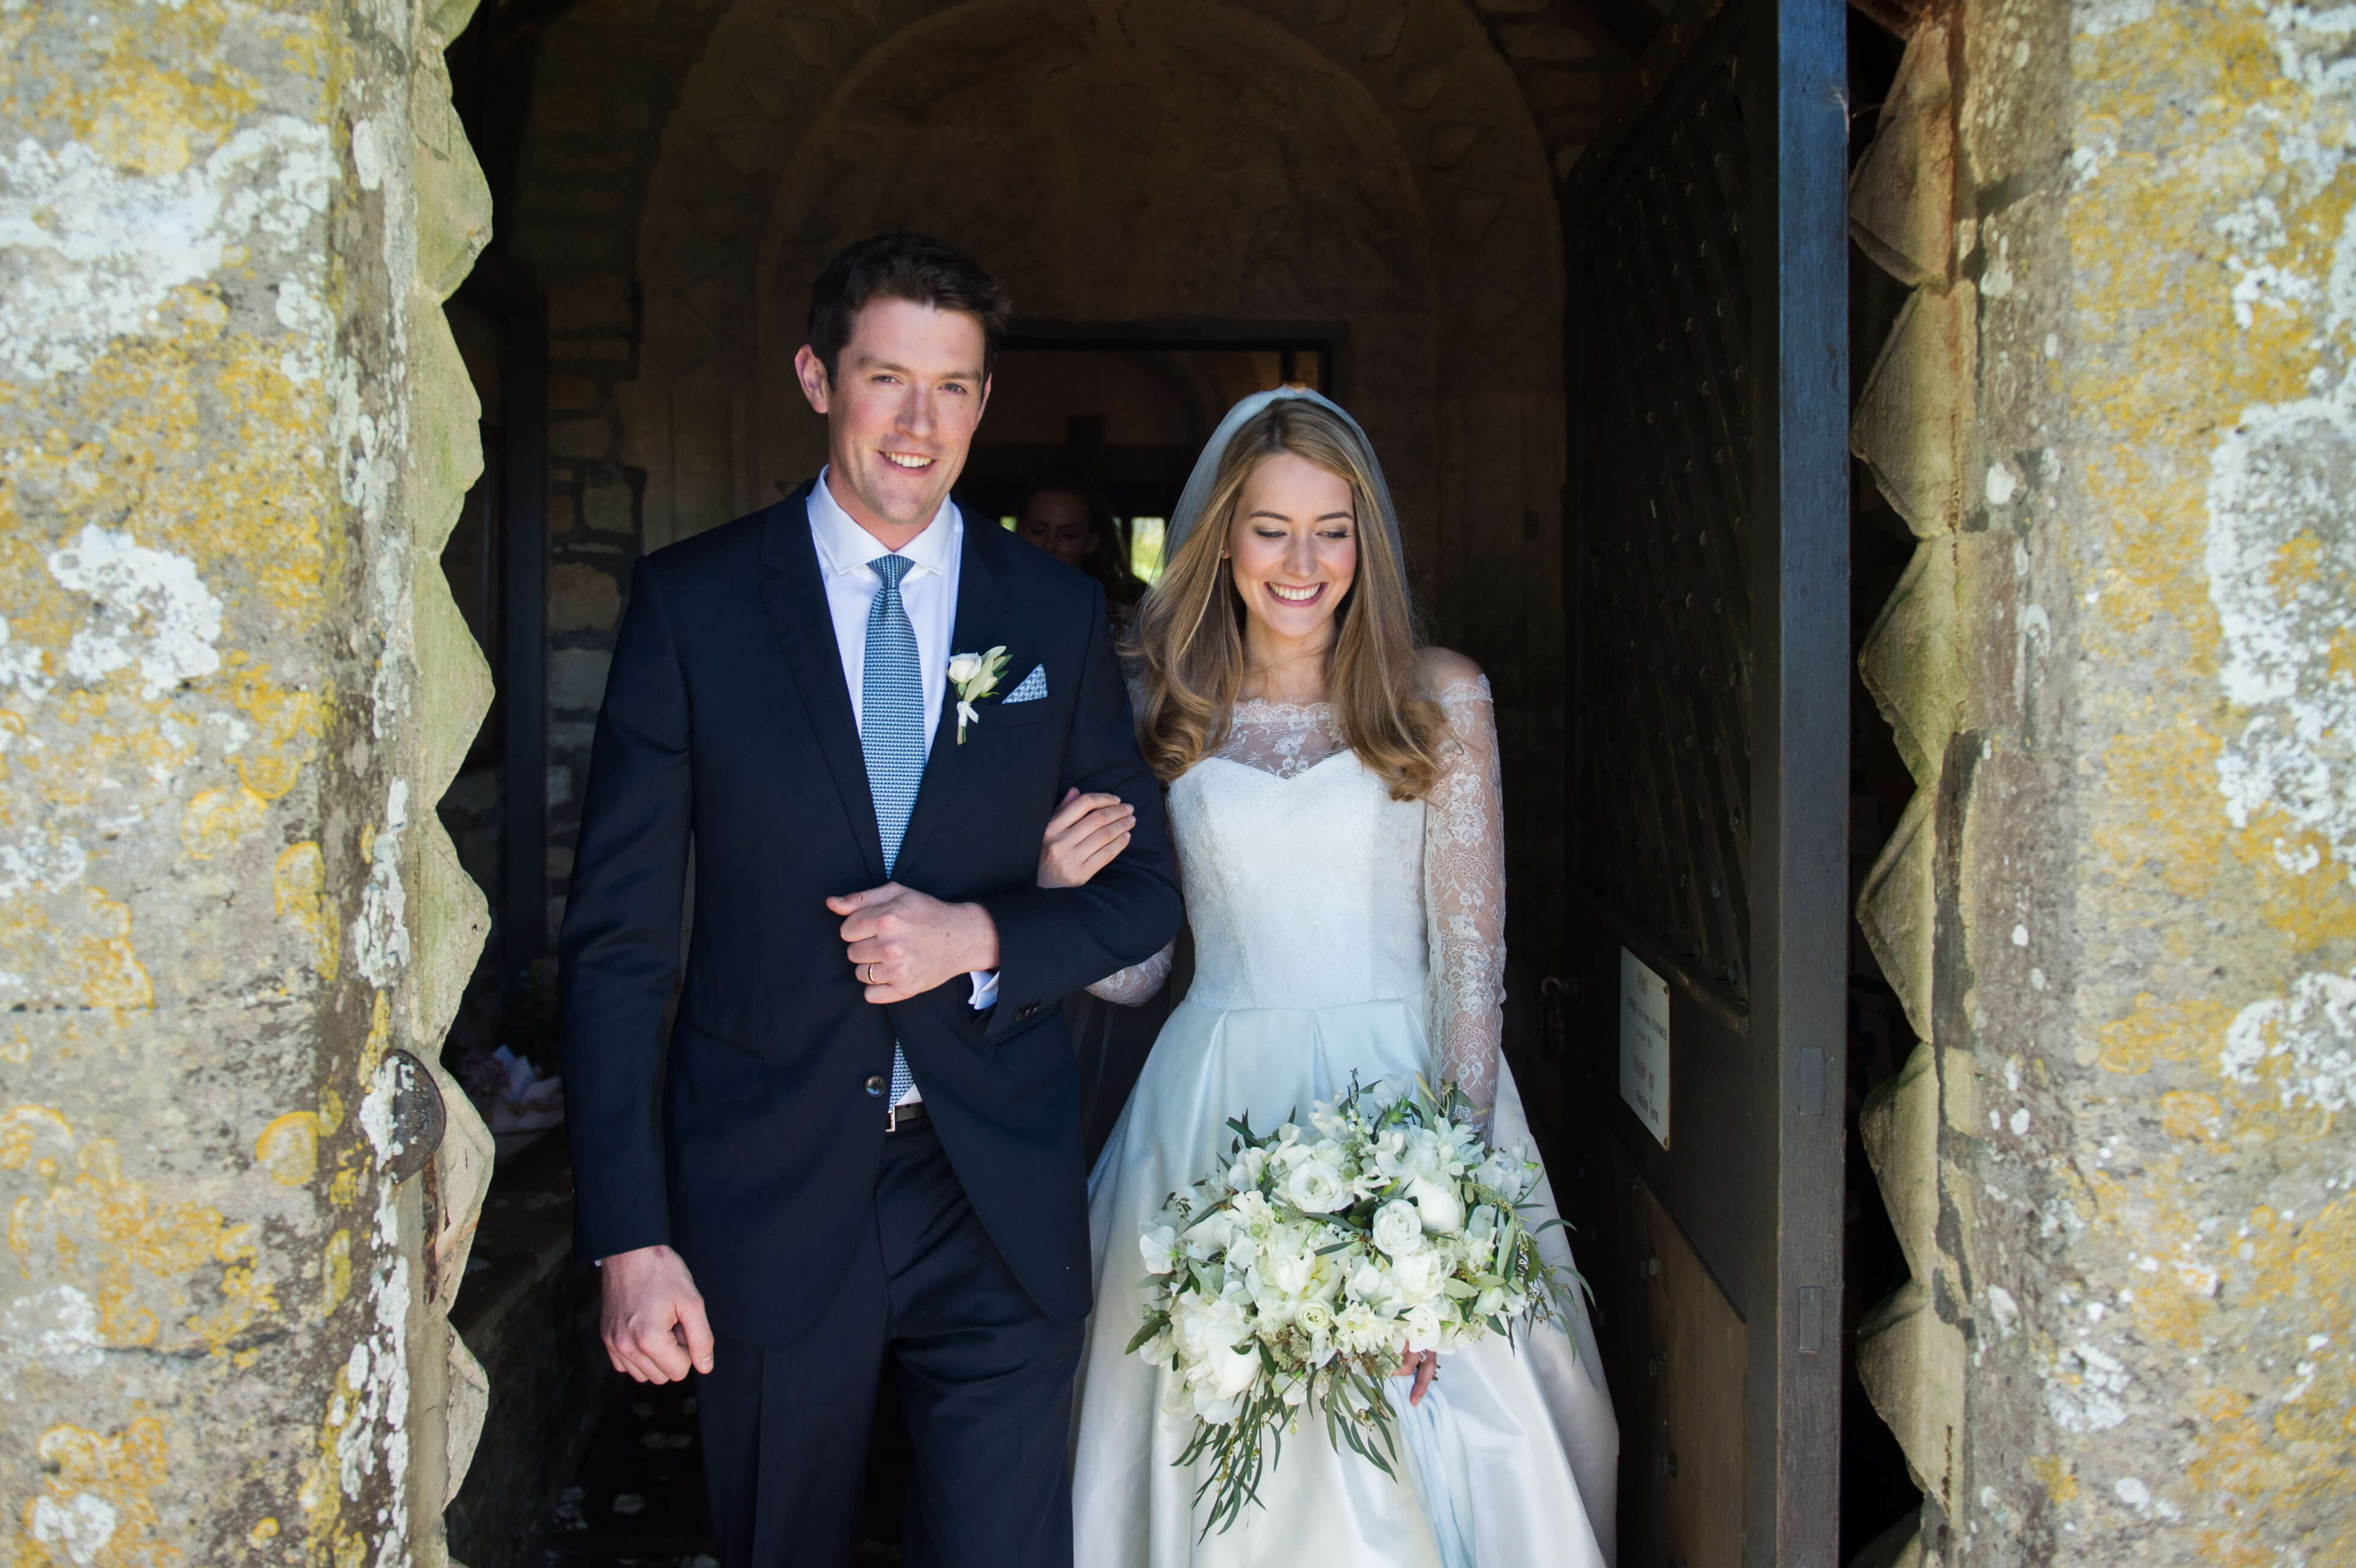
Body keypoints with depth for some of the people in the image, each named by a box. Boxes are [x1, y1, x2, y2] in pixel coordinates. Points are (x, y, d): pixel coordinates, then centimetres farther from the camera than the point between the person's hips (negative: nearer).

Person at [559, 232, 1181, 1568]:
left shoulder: (1058, 615, 2)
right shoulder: (692, 601, -4)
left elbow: (1145, 890, 7)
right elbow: (618, 936, -5)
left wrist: (982, 936, -13)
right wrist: (631, 1235, -10)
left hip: (1001, 1205, 1)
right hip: (766, 1199, 0)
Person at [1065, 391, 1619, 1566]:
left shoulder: (1439, 697, 0)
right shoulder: (1163, 709, 5)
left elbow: (1471, 959, -4)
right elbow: (1133, 969, 8)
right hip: (1216, 1105, 1)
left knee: (1428, 1452, 3)